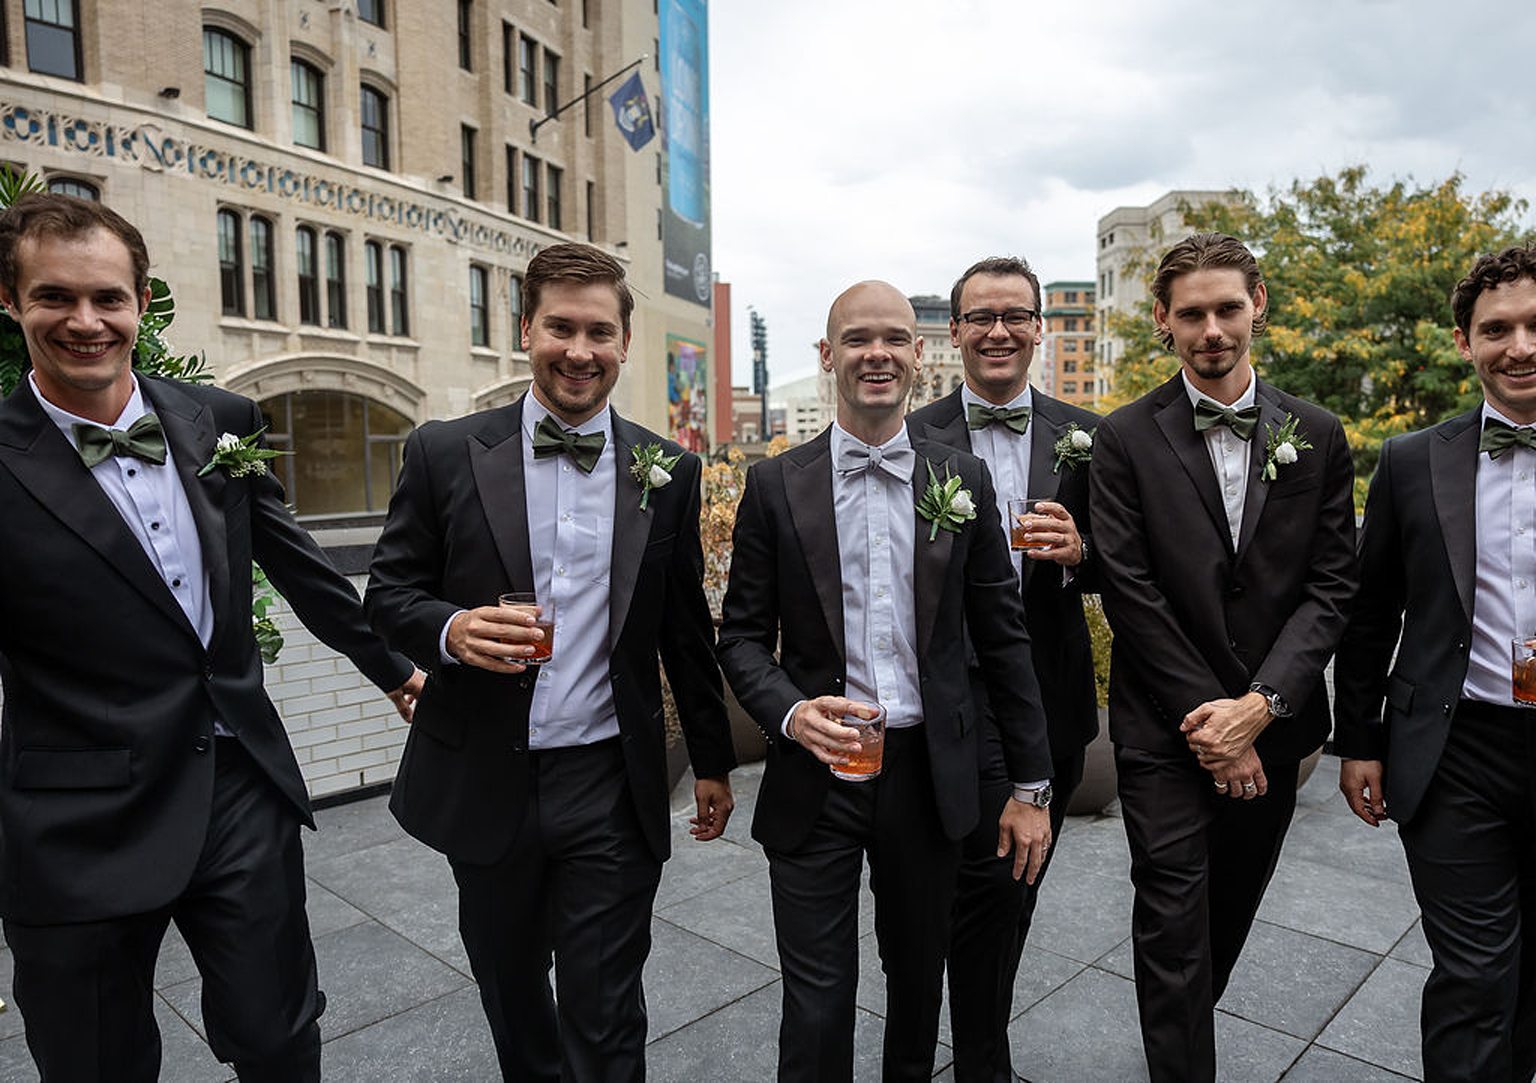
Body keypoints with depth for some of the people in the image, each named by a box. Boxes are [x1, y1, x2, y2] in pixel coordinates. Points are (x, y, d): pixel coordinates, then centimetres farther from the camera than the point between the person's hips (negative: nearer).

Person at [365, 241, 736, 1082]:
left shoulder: (667, 471, 1)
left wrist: (712, 760, 10)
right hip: (484, 784, 1)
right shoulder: (445, 453, -3)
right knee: (511, 996, 23)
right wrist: (451, 629, -21)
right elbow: (389, 590, 1)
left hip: (610, 790, -1)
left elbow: (685, 629, 6)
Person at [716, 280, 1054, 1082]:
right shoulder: (775, 485, -3)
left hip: (927, 772, 2)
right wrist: (790, 712, -20)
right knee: (817, 1005, 5)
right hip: (815, 774, -2)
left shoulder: (963, 480, 1)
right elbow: (743, 635, 0)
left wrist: (1030, 784, 3)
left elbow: (1002, 637, 3)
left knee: (918, 980, 22)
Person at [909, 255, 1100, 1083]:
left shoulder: (1083, 435, 6)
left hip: (1054, 699, 4)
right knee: (991, 879, -7)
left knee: (1017, 888, 17)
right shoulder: (915, 440, -3)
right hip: (960, 697, -3)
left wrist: (1079, 553, -14)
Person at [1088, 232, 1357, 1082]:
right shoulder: (1124, 440, -6)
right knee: (1175, 928, 1)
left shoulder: (1317, 438, 4)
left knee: (1231, 914, 20)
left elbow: (1329, 588, 0)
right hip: (1166, 729, -3)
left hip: (1271, 728, 4)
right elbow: (1131, 594, -10)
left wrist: (1259, 706, -12)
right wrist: (1208, 722, -12)